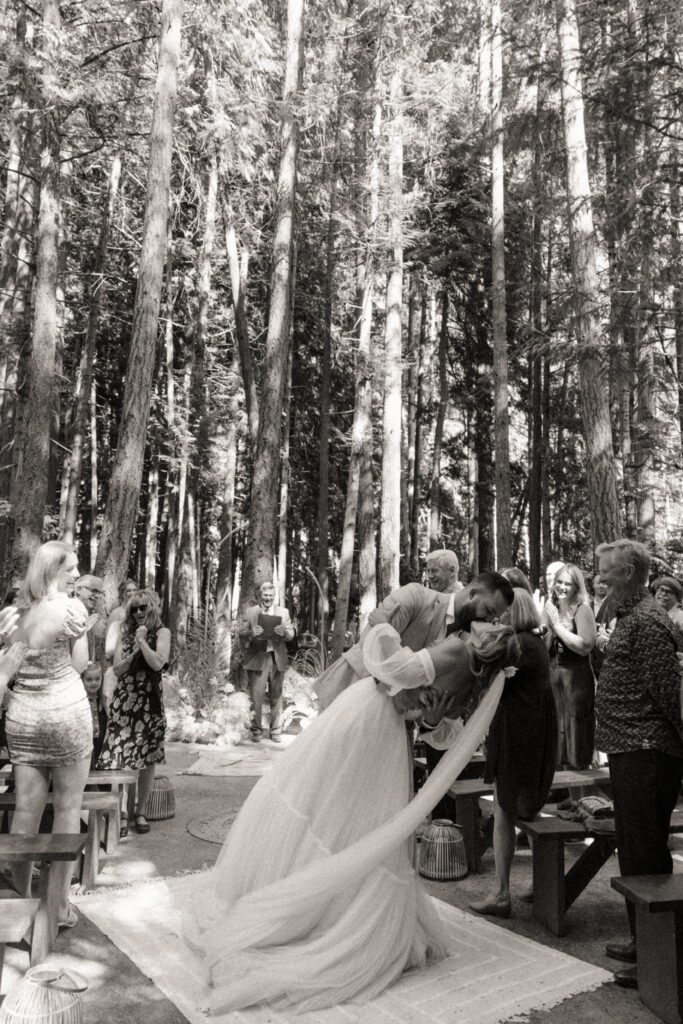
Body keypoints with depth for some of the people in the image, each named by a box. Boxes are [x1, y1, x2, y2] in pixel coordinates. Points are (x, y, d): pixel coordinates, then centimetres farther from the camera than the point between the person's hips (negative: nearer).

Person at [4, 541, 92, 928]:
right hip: (65, 710, -5)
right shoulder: (71, 606, -7)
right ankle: (61, 902, 11)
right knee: (68, 807, 5)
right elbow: (80, 664, -4)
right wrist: (82, 629, 5)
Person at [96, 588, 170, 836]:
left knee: (147, 759, 5)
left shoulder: (162, 633, 0)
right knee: (118, 758, -5)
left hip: (149, 702, -2)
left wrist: (142, 641, -12)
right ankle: (121, 812, 6)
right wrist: (133, 653, -11)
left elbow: (157, 663, -14)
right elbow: (117, 669, 3)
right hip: (123, 701, 2)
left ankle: (141, 811, 19)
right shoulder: (126, 634, 10)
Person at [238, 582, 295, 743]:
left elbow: (291, 634, 7)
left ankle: (276, 731, 14)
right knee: (256, 697, -3)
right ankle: (256, 730, 9)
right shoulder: (250, 612, 8)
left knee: (276, 697, 5)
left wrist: (284, 632, -16)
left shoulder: (284, 612, 13)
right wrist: (251, 633, -21)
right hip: (257, 659, -2)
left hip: (277, 659, 2)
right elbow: (241, 632, 1)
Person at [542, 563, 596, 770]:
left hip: (577, 676, -6)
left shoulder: (582, 610, -11)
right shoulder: (551, 608, 7)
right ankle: (557, 766, 27)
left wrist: (557, 624, -18)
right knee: (555, 726, 13)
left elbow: (585, 646, -23)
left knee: (575, 730, 2)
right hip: (553, 672, 6)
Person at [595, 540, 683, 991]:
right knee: (635, 853, 19)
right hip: (632, 754, 10)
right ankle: (643, 941, 32)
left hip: (646, 754, -10)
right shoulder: (632, 616, 14)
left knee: (646, 857, -2)